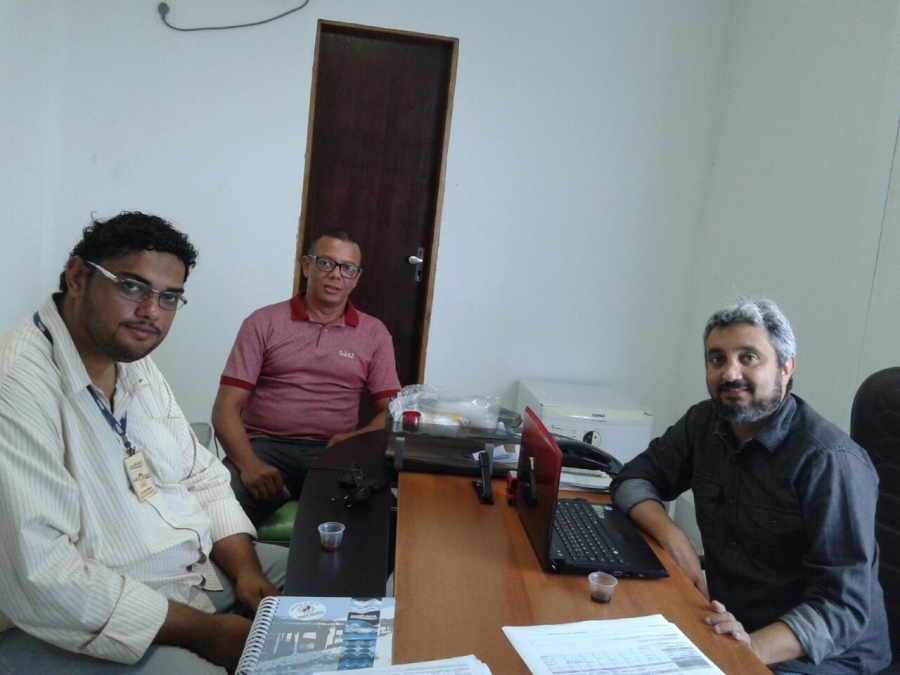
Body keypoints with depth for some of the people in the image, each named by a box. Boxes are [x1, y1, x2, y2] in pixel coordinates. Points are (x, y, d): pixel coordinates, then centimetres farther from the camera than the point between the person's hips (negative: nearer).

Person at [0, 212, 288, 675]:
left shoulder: (136, 364, 7)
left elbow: (201, 476, 11)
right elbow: (41, 578, -28)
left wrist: (247, 569, -6)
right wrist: (205, 633, -22)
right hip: (89, 624, -8)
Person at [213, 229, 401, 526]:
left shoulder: (374, 333, 11)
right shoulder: (263, 322, 6)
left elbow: (391, 410, 9)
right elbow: (226, 407, 0)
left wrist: (357, 440, -15)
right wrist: (249, 463, -19)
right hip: (266, 446, -1)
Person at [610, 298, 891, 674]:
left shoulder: (829, 461, -19)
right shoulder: (705, 423, -2)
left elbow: (844, 604, -21)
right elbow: (633, 478, 5)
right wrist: (673, 538, -14)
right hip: (728, 628, 6)